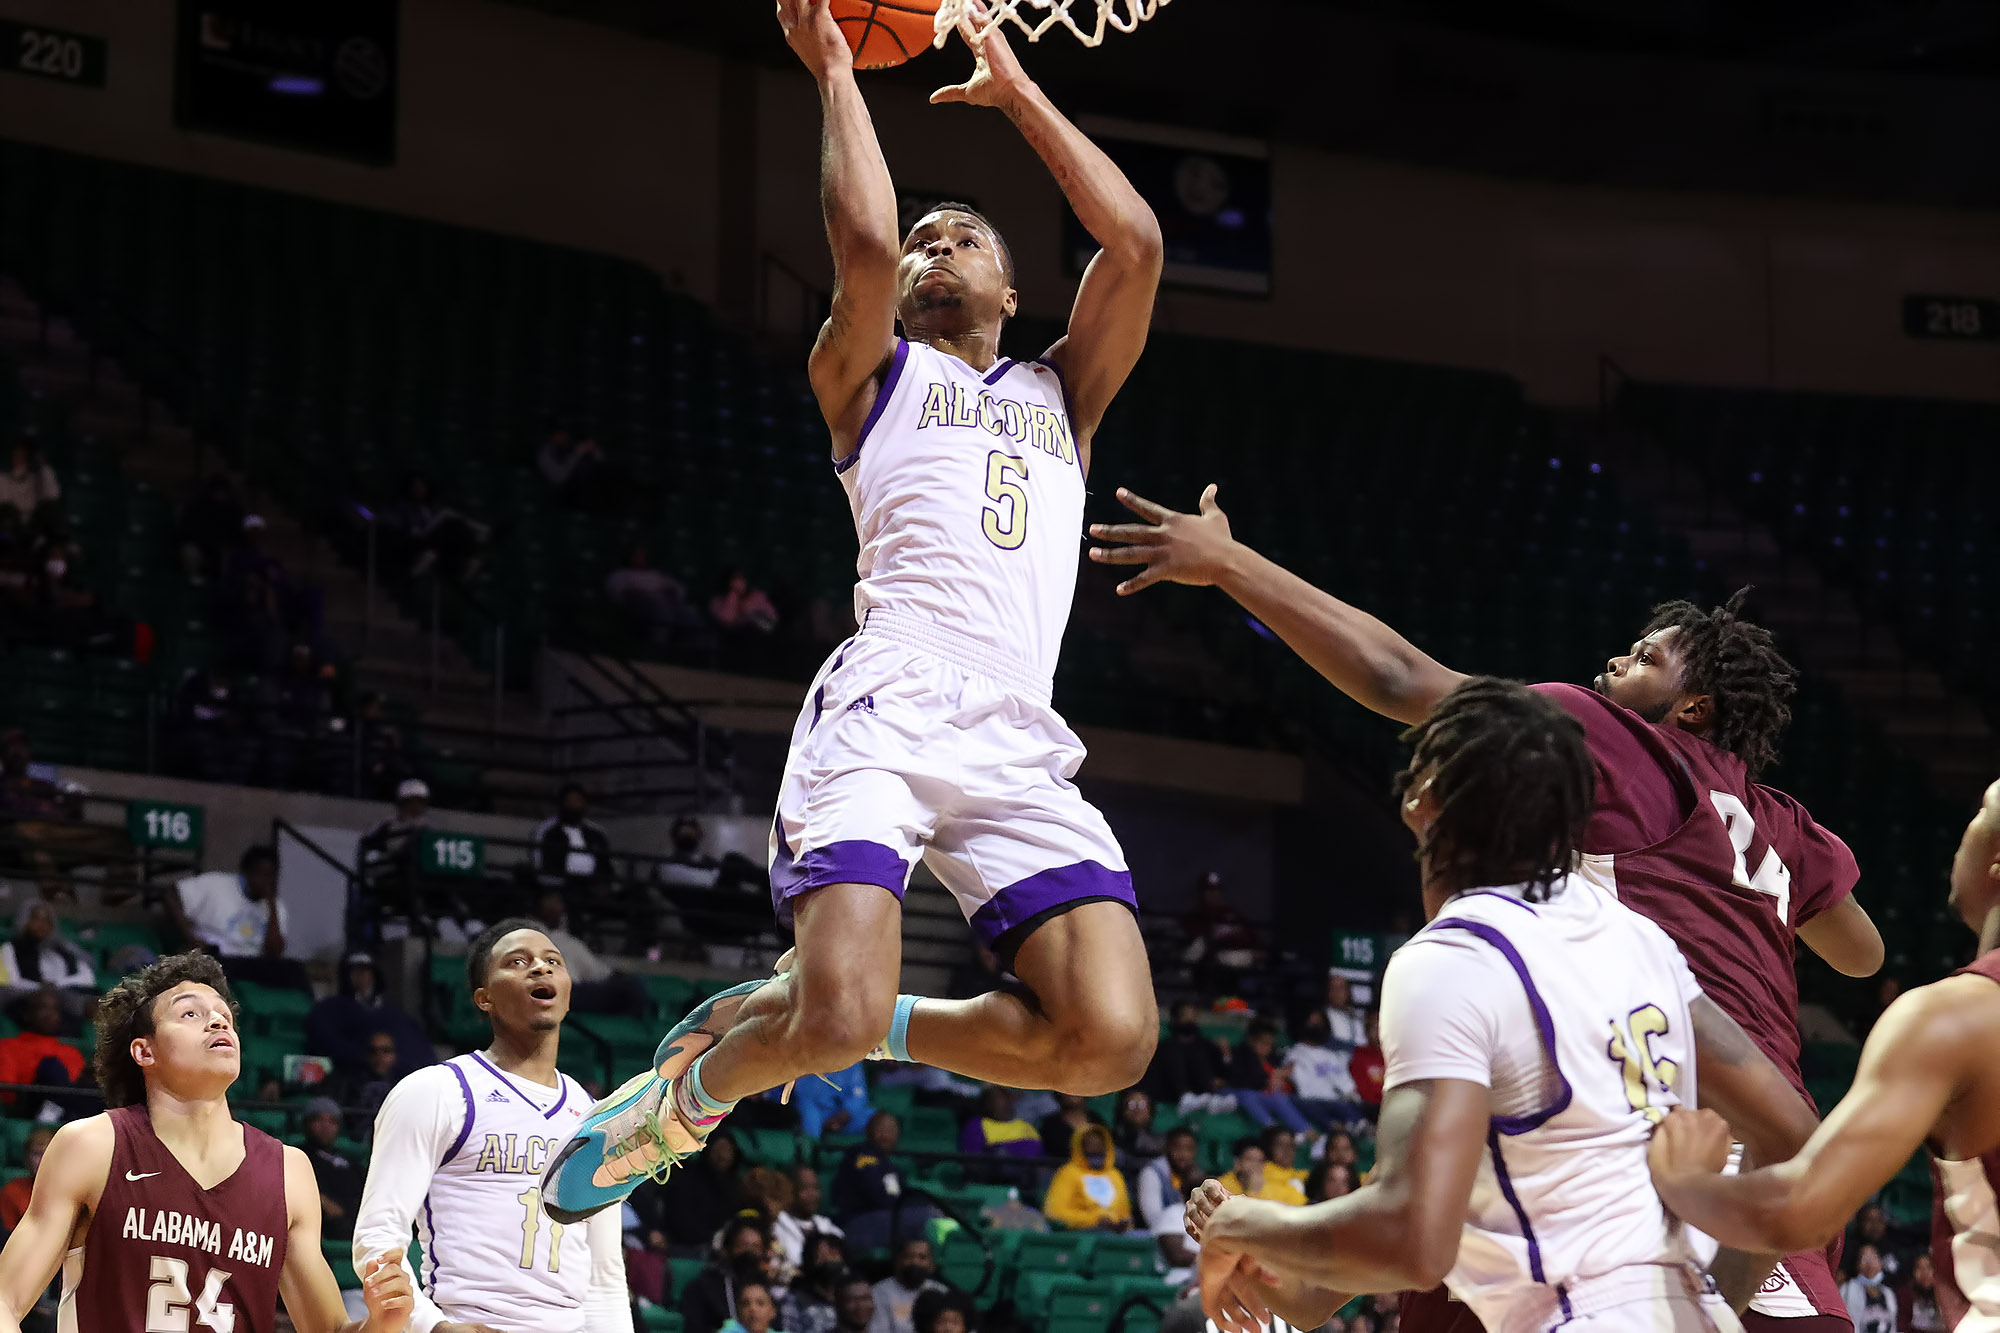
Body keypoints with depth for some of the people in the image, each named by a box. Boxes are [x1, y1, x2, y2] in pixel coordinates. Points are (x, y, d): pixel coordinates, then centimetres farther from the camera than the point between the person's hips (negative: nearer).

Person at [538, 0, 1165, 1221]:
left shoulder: (1064, 393, 30)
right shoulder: (872, 375, 21)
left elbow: (1136, 244, 16)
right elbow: (864, 243, 0)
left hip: (1020, 742, 4)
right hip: (886, 709, -4)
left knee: (1110, 1040, -17)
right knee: (835, 1019, -24)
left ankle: (880, 1024, 10)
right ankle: (697, 1086, 12)